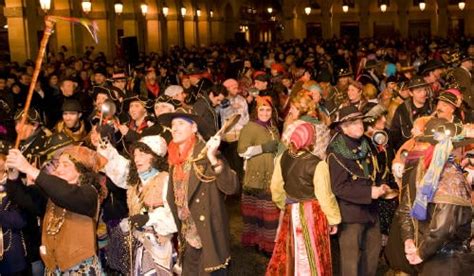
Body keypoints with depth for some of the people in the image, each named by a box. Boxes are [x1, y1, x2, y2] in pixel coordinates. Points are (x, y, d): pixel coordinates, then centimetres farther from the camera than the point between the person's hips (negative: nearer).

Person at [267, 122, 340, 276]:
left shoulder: (283, 158, -5)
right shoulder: (317, 164, -22)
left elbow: (276, 188, 6)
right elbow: (325, 196, -16)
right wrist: (333, 219, -2)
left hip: (291, 212, 5)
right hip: (312, 214, -5)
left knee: (288, 253, 20)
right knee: (312, 258, 10)